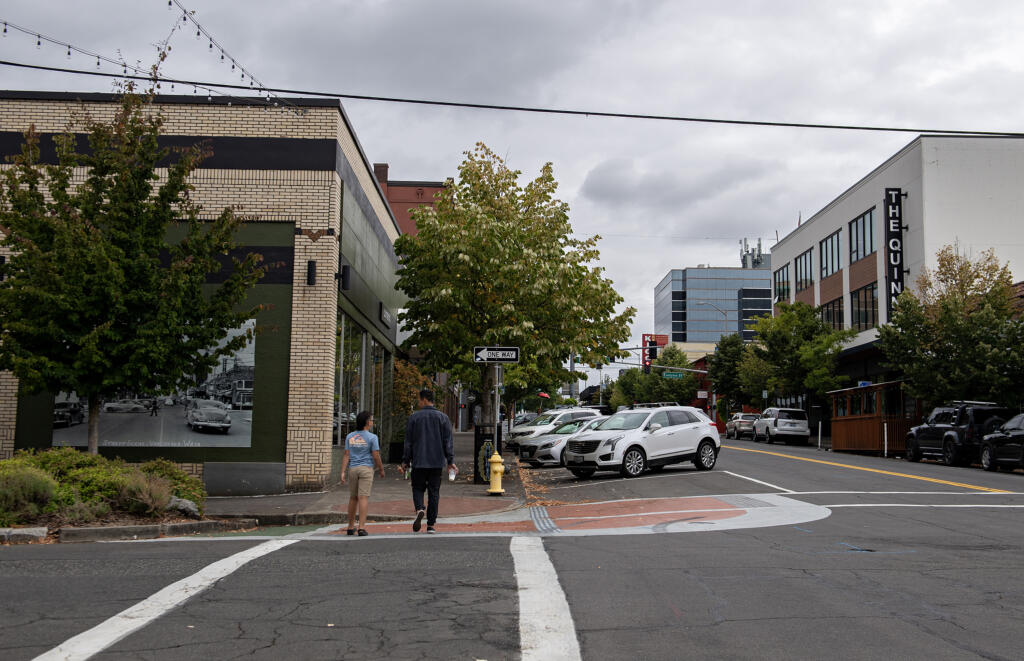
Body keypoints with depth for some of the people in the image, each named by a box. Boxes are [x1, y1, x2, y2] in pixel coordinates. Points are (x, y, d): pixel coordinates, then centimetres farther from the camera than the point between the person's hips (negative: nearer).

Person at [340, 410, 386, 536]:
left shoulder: (349, 437, 6)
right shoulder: (372, 437, -6)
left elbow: (346, 456, 1)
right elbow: (376, 456, -7)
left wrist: (343, 472, -1)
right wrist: (381, 469, 6)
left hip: (352, 469, 4)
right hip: (366, 469, -4)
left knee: (353, 498, 14)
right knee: (363, 498, -7)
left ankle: (351, 527, 20)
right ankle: (362, 527, -14)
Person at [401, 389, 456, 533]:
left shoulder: (414, 417, -1)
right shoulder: (443, 418, 3)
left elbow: (408, 442, 1)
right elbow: (448, 442, 2)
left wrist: (405, 461, 7)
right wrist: (450, 461, 4)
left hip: (419, 462, -1)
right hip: (437, 462, 1)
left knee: (418, 488, 11)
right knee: (434, 492, 6)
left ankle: (419, 510, -18)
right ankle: (431, 525, 5)